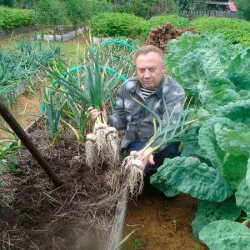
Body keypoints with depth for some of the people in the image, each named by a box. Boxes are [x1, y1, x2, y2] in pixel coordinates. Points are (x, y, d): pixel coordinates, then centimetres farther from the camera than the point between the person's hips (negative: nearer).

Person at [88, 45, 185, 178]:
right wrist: (106, 119, -16)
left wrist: (151, 149, -48)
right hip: (133, 144, 3)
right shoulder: (127, 87, 0)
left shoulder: (174, 92, -15)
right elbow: (121, 118, 9)